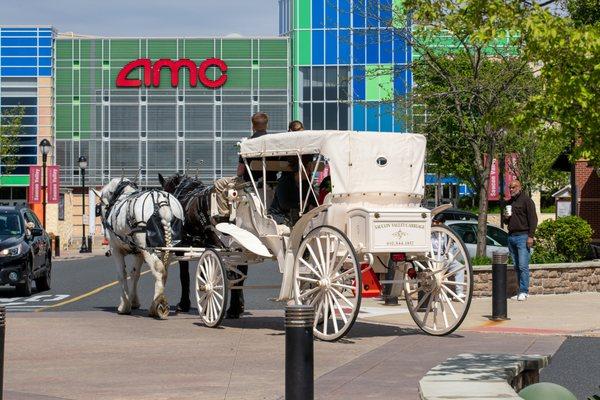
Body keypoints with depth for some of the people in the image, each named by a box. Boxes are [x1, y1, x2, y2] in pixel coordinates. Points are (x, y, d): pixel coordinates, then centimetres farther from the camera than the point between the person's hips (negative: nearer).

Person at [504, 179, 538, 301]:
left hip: (523, 236, -8)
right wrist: (506, 217, 6)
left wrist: (530, 236, -16)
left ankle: (524, 291, -11)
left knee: (523, 266, -12)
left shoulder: (526, 200, -3)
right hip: (511, 236, 8)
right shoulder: (510, 202, 20)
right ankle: (521, 291, 10)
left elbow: (533, 219, -8)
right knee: (517, 266, 7)